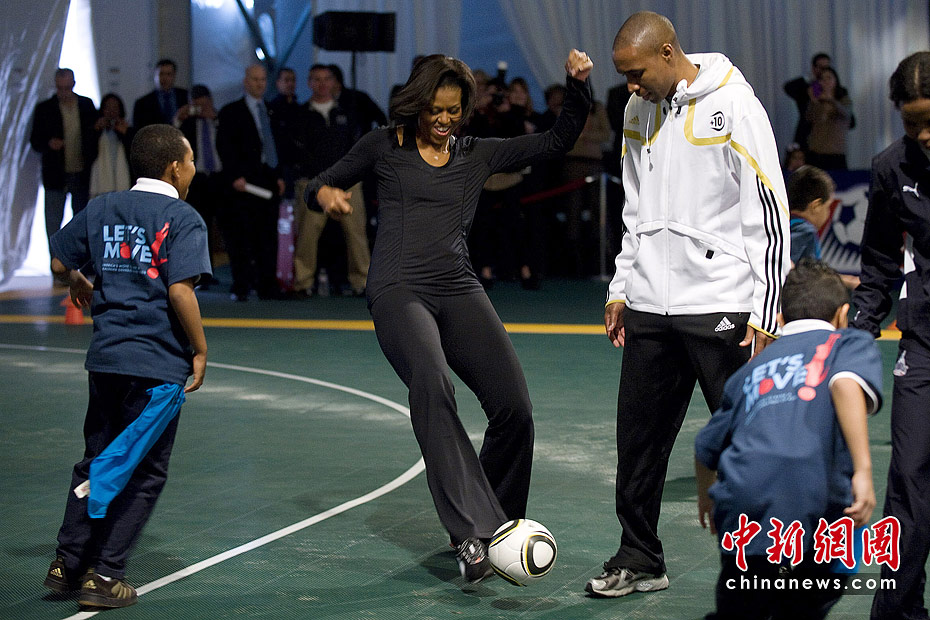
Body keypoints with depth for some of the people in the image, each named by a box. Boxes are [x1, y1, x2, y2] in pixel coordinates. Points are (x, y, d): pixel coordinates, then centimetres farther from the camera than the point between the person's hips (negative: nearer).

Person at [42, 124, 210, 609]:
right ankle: (104, 575, 5)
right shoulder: (182, 218, -8)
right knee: (144, 473, 5)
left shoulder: (103, 209, 9)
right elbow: (180, 291, -18)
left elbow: (59, 261, 15)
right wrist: (200, 350, -8)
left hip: (105, 357, 6)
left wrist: (79, 283, 37)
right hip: (158, 364, -6)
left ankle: (67, 563, 20)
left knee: (97, 460, 18)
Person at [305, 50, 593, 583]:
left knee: (514, 408, -10)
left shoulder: (478, 154, 16)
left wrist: (579, 87, 2)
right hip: (399, 291, -4)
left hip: (460, 291, 4)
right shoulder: (385, 146, 10)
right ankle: (472, 534, -40)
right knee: (432, 385, -32)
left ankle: (496, 527, 13)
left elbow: (558, 141, 17)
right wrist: (325, 194, -7)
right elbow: (321, 186, 18)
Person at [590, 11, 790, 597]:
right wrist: (622, 288, 16)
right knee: (637, 440, 9)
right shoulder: (640, 110, 10)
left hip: (720, 307, -6)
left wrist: (764, 317, -12)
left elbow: (770, 217, -10)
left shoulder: (735, 107, -11)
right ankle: (639, 562, 22)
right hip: (649, 307, 6)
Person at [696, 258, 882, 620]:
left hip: (744, 502, 3)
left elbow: (706, 447, 33)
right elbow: (846, 384, -7)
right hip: (814, 498, -2)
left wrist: (705, 496, 54)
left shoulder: (753, 369, 29)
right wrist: (862, 471, -15)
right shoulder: (850, 342, 18)